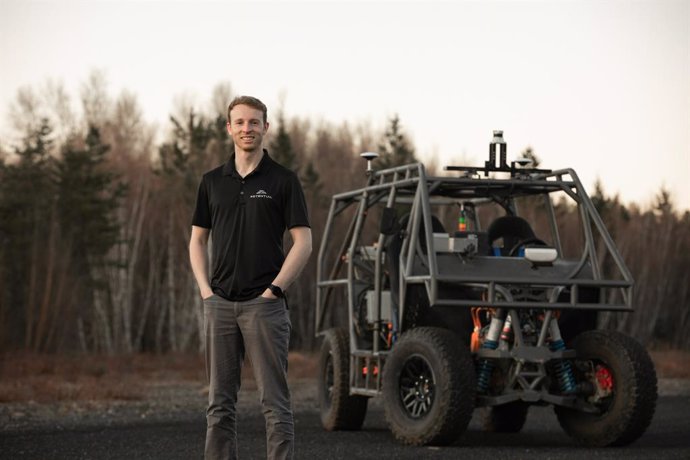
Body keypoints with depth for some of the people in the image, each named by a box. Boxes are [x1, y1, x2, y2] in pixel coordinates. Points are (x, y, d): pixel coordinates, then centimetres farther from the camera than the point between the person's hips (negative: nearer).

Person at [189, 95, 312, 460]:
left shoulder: (283, 180, 0)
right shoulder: (212, 181, 12)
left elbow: (303, 242, -4)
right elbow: (198, 240, 16)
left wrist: (273, 289, -10)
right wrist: (205, 290, 3)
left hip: (264, 304, -4)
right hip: (220, 304, 4)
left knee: (274, 400, -3)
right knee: (220, 401, 7)